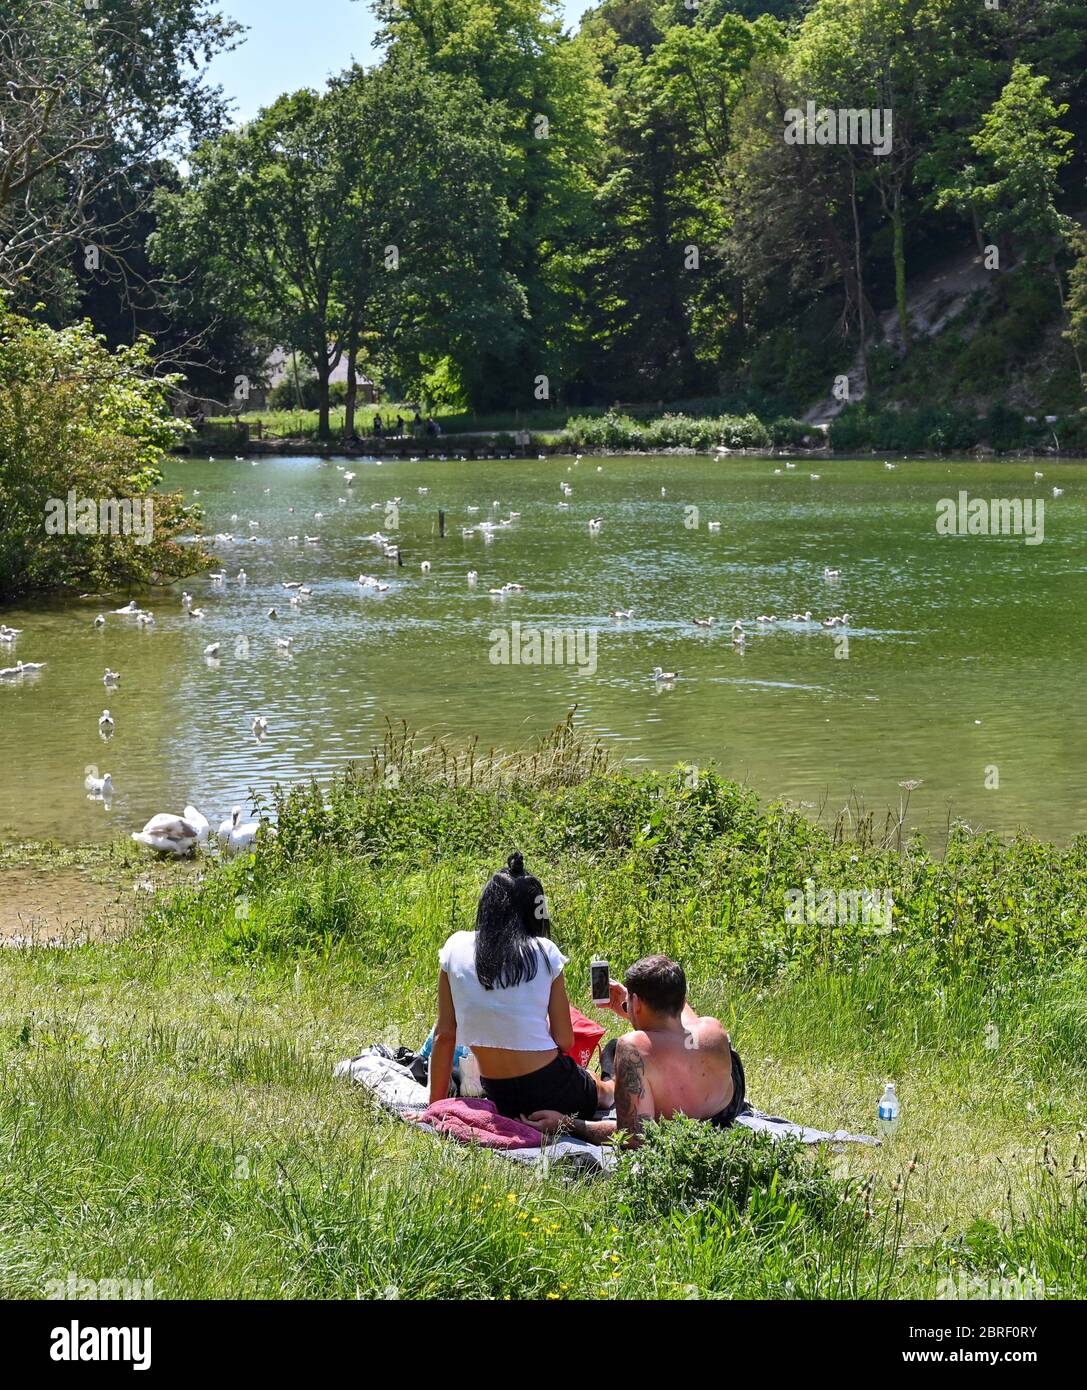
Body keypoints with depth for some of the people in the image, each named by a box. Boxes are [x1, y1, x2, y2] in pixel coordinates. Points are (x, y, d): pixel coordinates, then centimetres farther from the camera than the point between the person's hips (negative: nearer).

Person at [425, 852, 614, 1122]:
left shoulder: (457, 949, -2)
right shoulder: (544, 953, -6)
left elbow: (444, 1035, 0)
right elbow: (564, 1040, -4)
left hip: (499, 1098, 2)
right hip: (548, 1087, -2)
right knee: (603, 1088, 31)